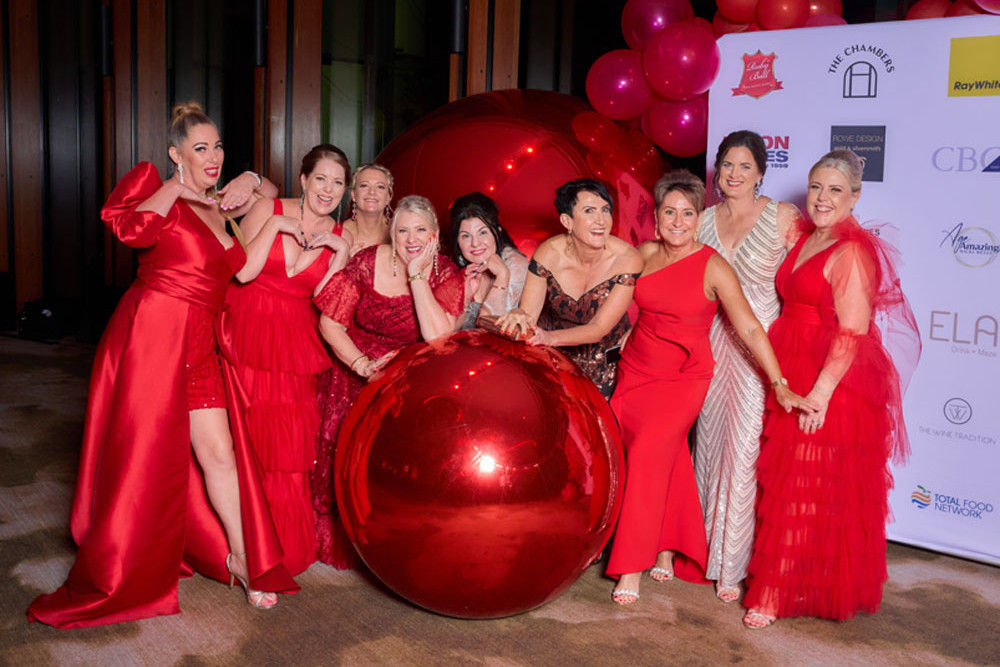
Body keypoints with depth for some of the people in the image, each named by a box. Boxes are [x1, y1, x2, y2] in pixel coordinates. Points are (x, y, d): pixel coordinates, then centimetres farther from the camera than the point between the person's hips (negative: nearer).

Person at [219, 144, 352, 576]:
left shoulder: (338, 238, 6)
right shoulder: (268, 210, -3)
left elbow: (320, 299, -4)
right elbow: (242, 272, -13)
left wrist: (341, 255, -12)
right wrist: (274, 226, -16)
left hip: (294, 349, 2)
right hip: (244, 338, -2)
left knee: (289, 445, 3)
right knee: (247, 440, 2)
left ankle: (286, 548, 19)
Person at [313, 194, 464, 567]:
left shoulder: (447, 275, -8)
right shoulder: (369, 262, -7)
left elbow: (439, 337, -24)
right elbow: (330, 321, -6)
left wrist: (417, 275, -22)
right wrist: (363, 366, -18)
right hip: (356, 375, 1)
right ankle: (341, 548, 15)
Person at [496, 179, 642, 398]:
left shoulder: (627, 259, -20)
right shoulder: (549, 253, -15)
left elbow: (599, 328, -22)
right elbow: (528, 311, -17)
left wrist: (550, 337, -40)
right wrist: (518, 316, -43)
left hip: (604, 361, -1)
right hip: (553, 356, 1)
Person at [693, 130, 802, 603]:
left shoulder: (783, 217, -5)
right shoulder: (705, 219, 8)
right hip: (713, 341, 5)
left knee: (745, 448, -3)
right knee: (710, 439, 10)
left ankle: (733, 564, 10)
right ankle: (708, 547, 27)